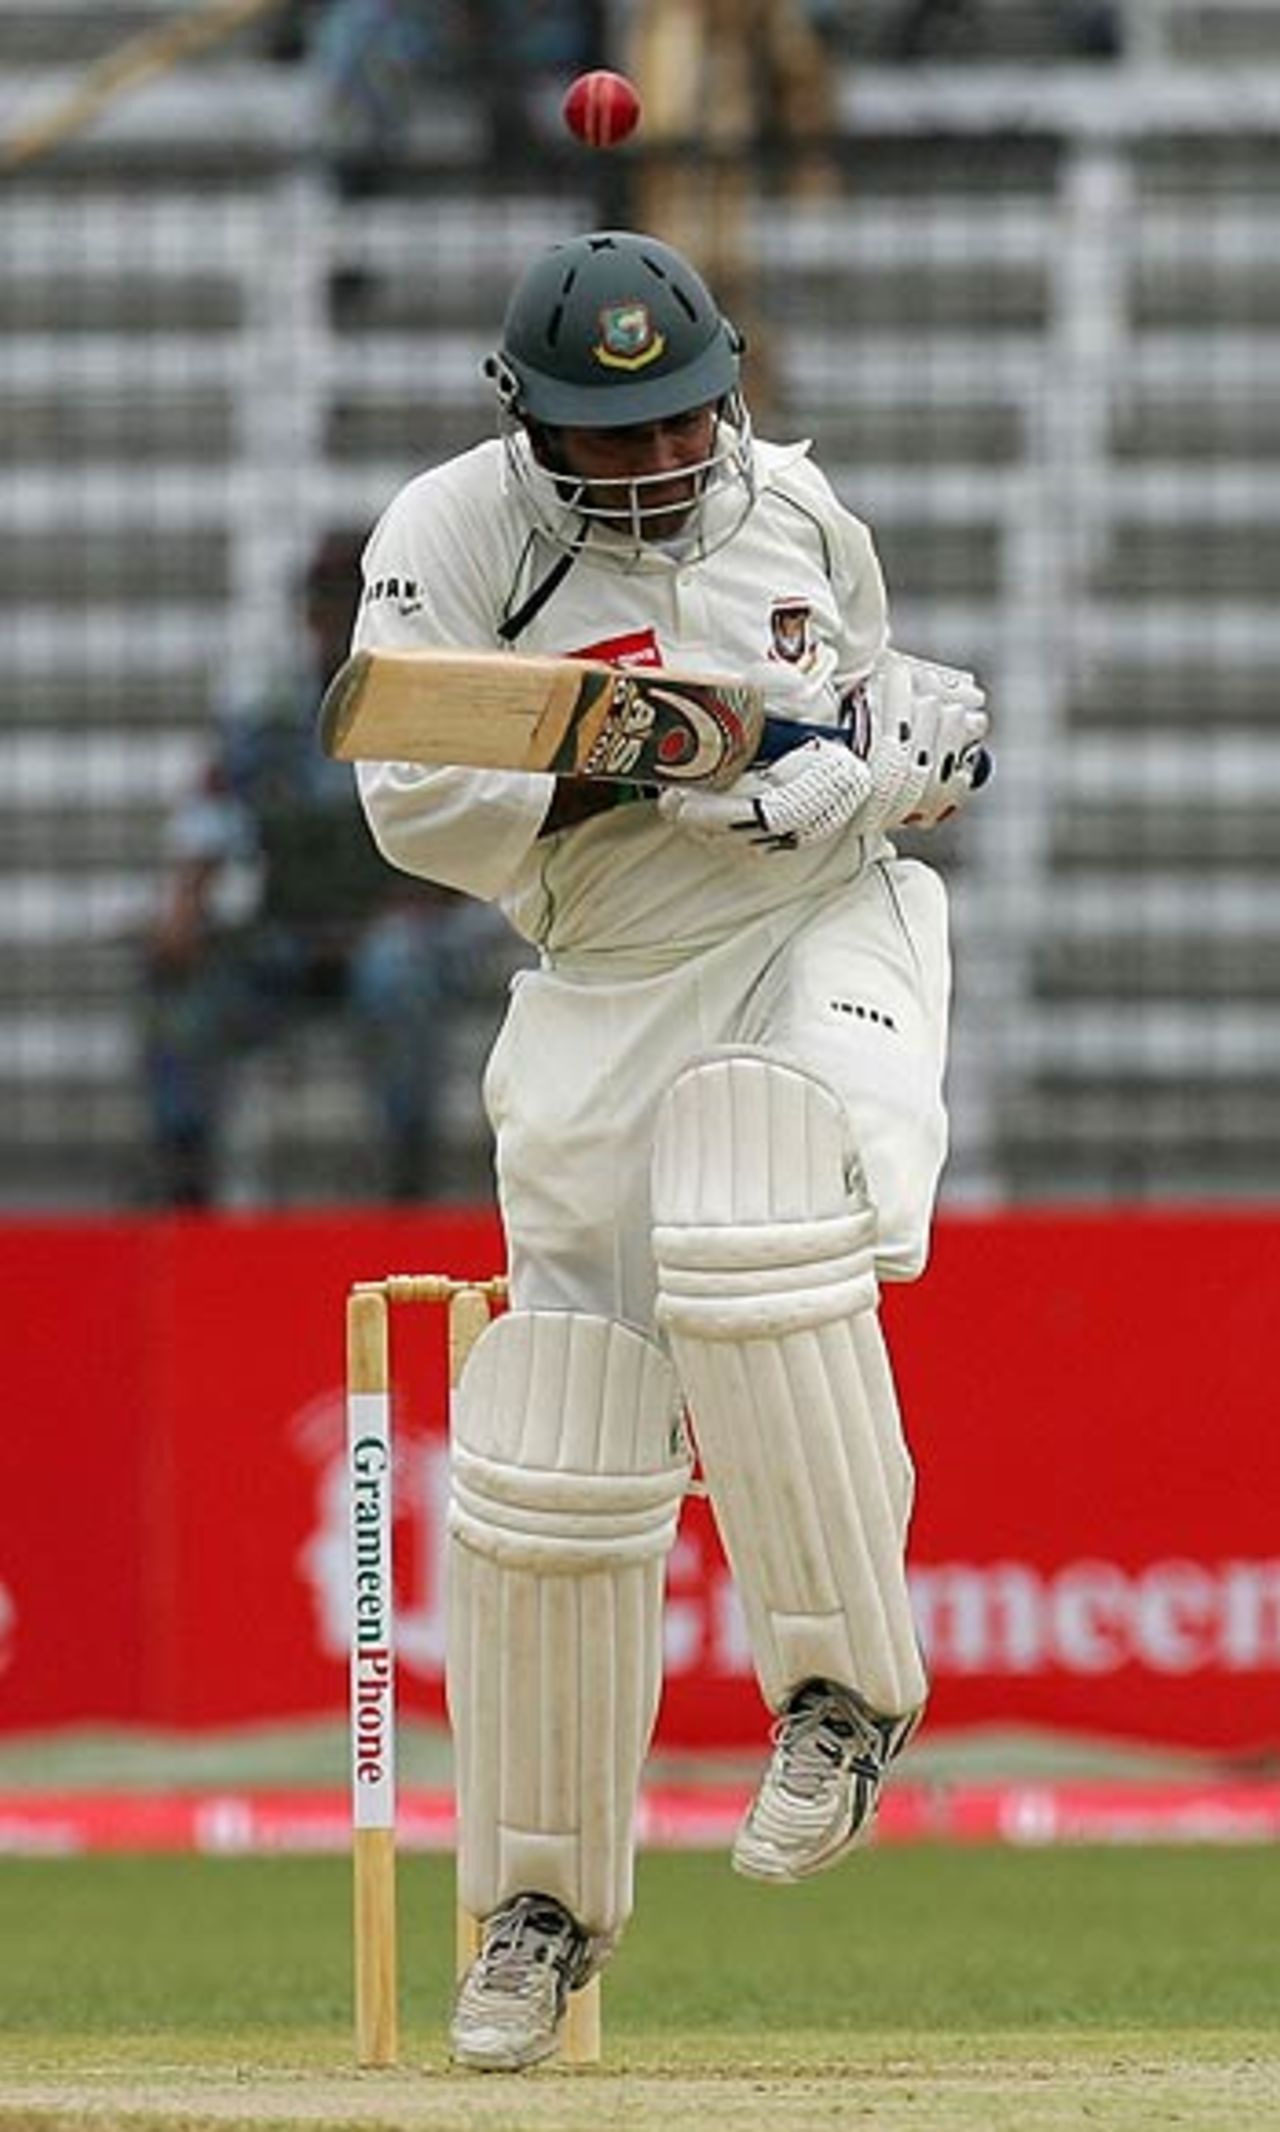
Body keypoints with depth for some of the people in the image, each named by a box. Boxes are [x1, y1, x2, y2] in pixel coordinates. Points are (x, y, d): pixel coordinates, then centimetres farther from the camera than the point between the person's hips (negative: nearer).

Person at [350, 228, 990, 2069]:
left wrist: (920, 742, -5)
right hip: (607, 998, 1)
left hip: (830, 944, -1)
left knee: (754, 1241, -33)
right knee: (549, 1474, -1)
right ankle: (544, 1896, 15)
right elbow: (415, 803, -15)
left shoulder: (797, 512, 2)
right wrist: (603, 765, -28)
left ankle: (843, 1679, -19)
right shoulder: (454, 537, -6)